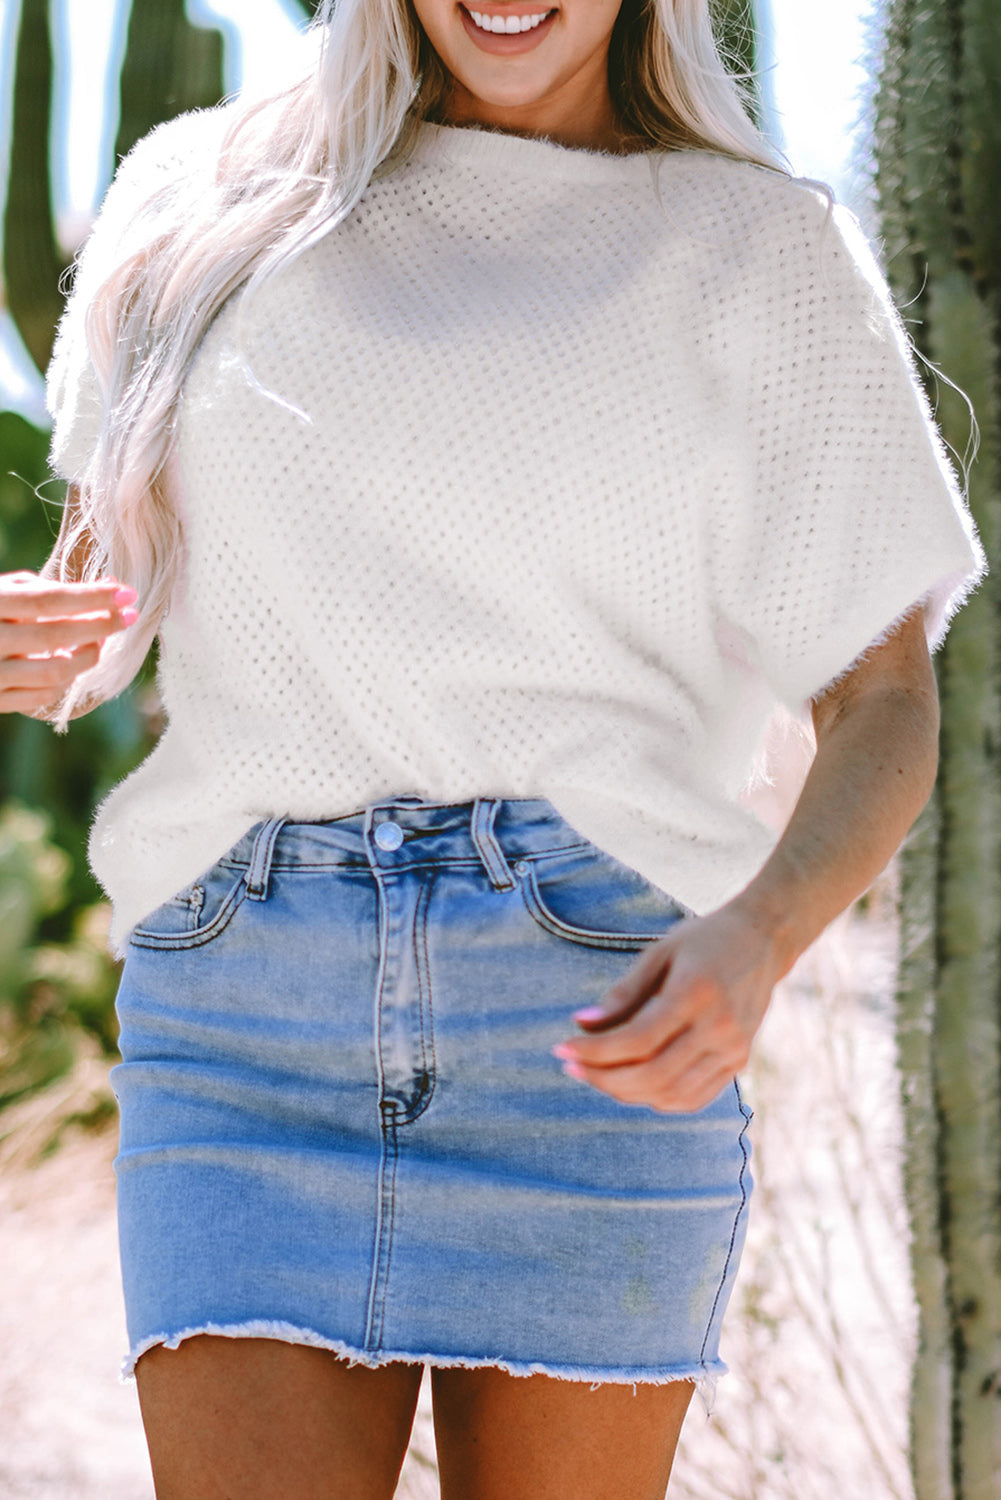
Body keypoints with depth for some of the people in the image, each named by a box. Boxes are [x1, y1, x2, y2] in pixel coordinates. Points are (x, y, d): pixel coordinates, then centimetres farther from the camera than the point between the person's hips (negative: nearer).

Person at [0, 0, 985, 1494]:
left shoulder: (765, 250, 9)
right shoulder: (208, 198, 15)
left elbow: (886, 708, 6)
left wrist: (760, 934, -16)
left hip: (602, 1010, -1)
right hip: (245, 1011, 1)